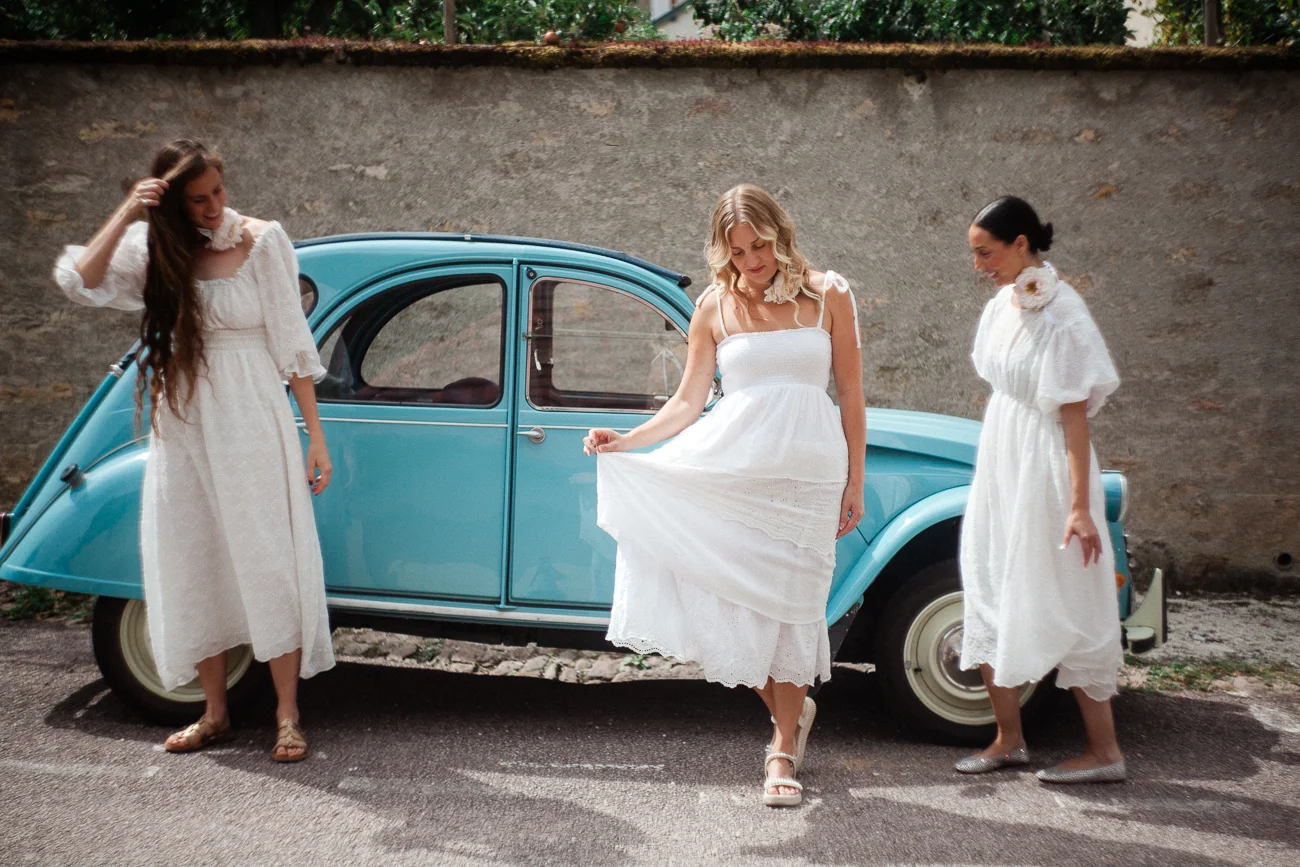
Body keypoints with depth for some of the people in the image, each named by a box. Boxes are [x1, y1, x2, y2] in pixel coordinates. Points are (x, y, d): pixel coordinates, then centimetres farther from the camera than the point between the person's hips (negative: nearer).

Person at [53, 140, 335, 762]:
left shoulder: (261, 242, -6)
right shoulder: (154, 249, 4)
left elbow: (292, 342, -5)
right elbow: (81, 283, -10)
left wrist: (315, 435, -6)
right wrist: (126, 215, -15)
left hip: (251, 423, -4)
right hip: (182, 426, 4)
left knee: (267, 563, -1)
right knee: (194, 567, 9)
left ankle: (287, 717, 8)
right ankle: (215, 714, 22)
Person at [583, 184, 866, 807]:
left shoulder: (827, 295, 4)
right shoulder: (715, 307, 6)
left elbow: (851, 395, 7)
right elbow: (688, 401, 6)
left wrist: (855, 484, 6)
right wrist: (624, 441, -7)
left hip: (807, 474, -1)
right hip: (731, 468, 1)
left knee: (791, 603, 2)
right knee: (732, 598, -5)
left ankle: (783, 748, 16)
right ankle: (790, 712, 20)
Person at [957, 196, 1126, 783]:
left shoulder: (1062, 315, -17)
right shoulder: (1002, 307, 6)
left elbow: (1074, 415, -19)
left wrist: (1080, 505, -21)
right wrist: (991, 465, 16)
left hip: (1044, 468, -8)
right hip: (999, 465, 8)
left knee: (1058, 607, -3)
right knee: (990, 598, 9)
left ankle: (1105, 751, 9)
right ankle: (1009, 740, 19)